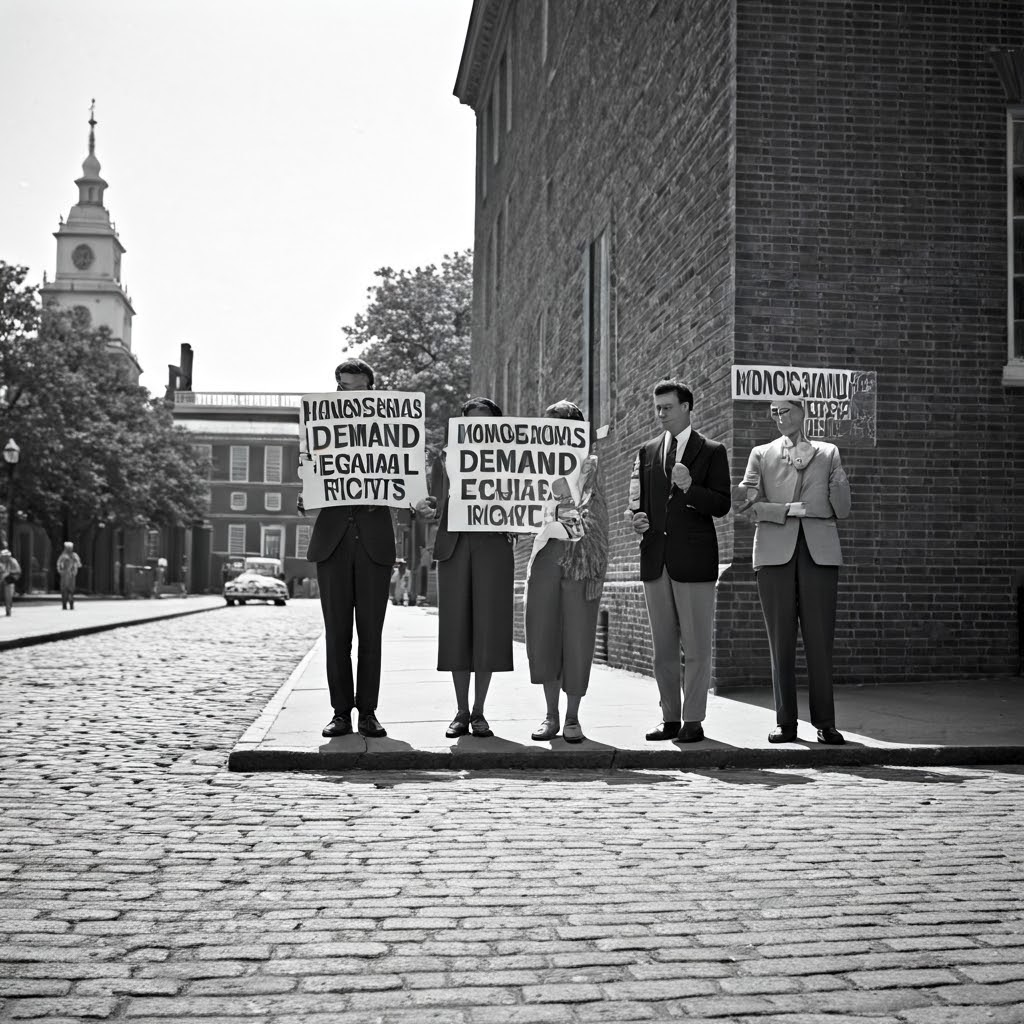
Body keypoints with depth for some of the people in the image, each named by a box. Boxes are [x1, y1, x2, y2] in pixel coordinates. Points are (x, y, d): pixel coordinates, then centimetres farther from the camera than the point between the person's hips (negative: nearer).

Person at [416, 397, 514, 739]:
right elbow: (437, 509, 13)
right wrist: (426, 509, -9)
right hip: (454, 546, 1)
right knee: (457, 627, 0)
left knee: (489, 627, -3)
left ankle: (478, 712, 6)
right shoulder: (446, 459, 14)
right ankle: (461, 711, 8)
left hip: (493, 546, -1)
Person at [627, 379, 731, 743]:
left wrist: (690, 488, -20)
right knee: (663, 648, 9)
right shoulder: (646, 453, 16)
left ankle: (693, 721, 5)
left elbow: (722, 505, -4)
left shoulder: (712, 451, 3)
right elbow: (636, 499, 19)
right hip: (655, 559, 5)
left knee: (697, 647, -2)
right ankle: (670, 719, 17)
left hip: (694, 559, -4)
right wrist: (635, 516, -4)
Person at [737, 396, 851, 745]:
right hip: (775, 552, 0)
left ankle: (824, 722, 4)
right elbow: (747, 504, 4)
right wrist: (792, 510, -7)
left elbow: (842, 510, 11)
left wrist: (839, 484, -7)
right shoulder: (761, 454, 15)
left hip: (819, 552, 0)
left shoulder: (827, 453, 16)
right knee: (780, 642, 0)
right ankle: (785, 723, 6)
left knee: (820, 640, -3)